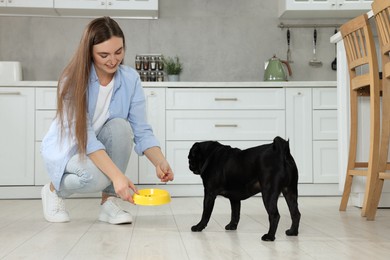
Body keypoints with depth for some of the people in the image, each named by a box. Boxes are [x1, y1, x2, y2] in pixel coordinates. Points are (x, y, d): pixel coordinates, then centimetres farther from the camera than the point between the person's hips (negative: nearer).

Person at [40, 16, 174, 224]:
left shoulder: (131, 79, -14)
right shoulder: (73, 79, -25)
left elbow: (142, 131, -16)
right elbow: (84, 135, -34)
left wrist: (160, 162, -36)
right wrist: (117, 175, -46)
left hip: (101, 147, 4)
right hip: (66, 148, -3)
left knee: (120, 126, -29)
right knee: (96, 177, -34)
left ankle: (109, 202, -14)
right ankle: (54, 190, 2)